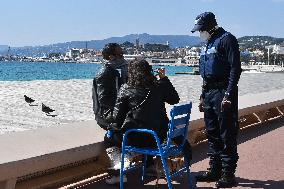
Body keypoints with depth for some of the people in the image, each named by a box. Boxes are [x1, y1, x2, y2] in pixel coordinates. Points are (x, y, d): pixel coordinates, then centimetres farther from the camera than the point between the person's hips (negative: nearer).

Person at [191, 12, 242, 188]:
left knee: (227, 136, -4)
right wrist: (203, 96, 20)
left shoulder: (227, 39, -9)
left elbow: (235, 68, -16)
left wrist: (228, 95, -22)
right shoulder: (208, 44, 19)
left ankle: (228, 175, 2)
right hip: (210, 93, 9)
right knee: (212, 134, 13)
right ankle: (215, 170, 23)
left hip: (223, 93, -9)